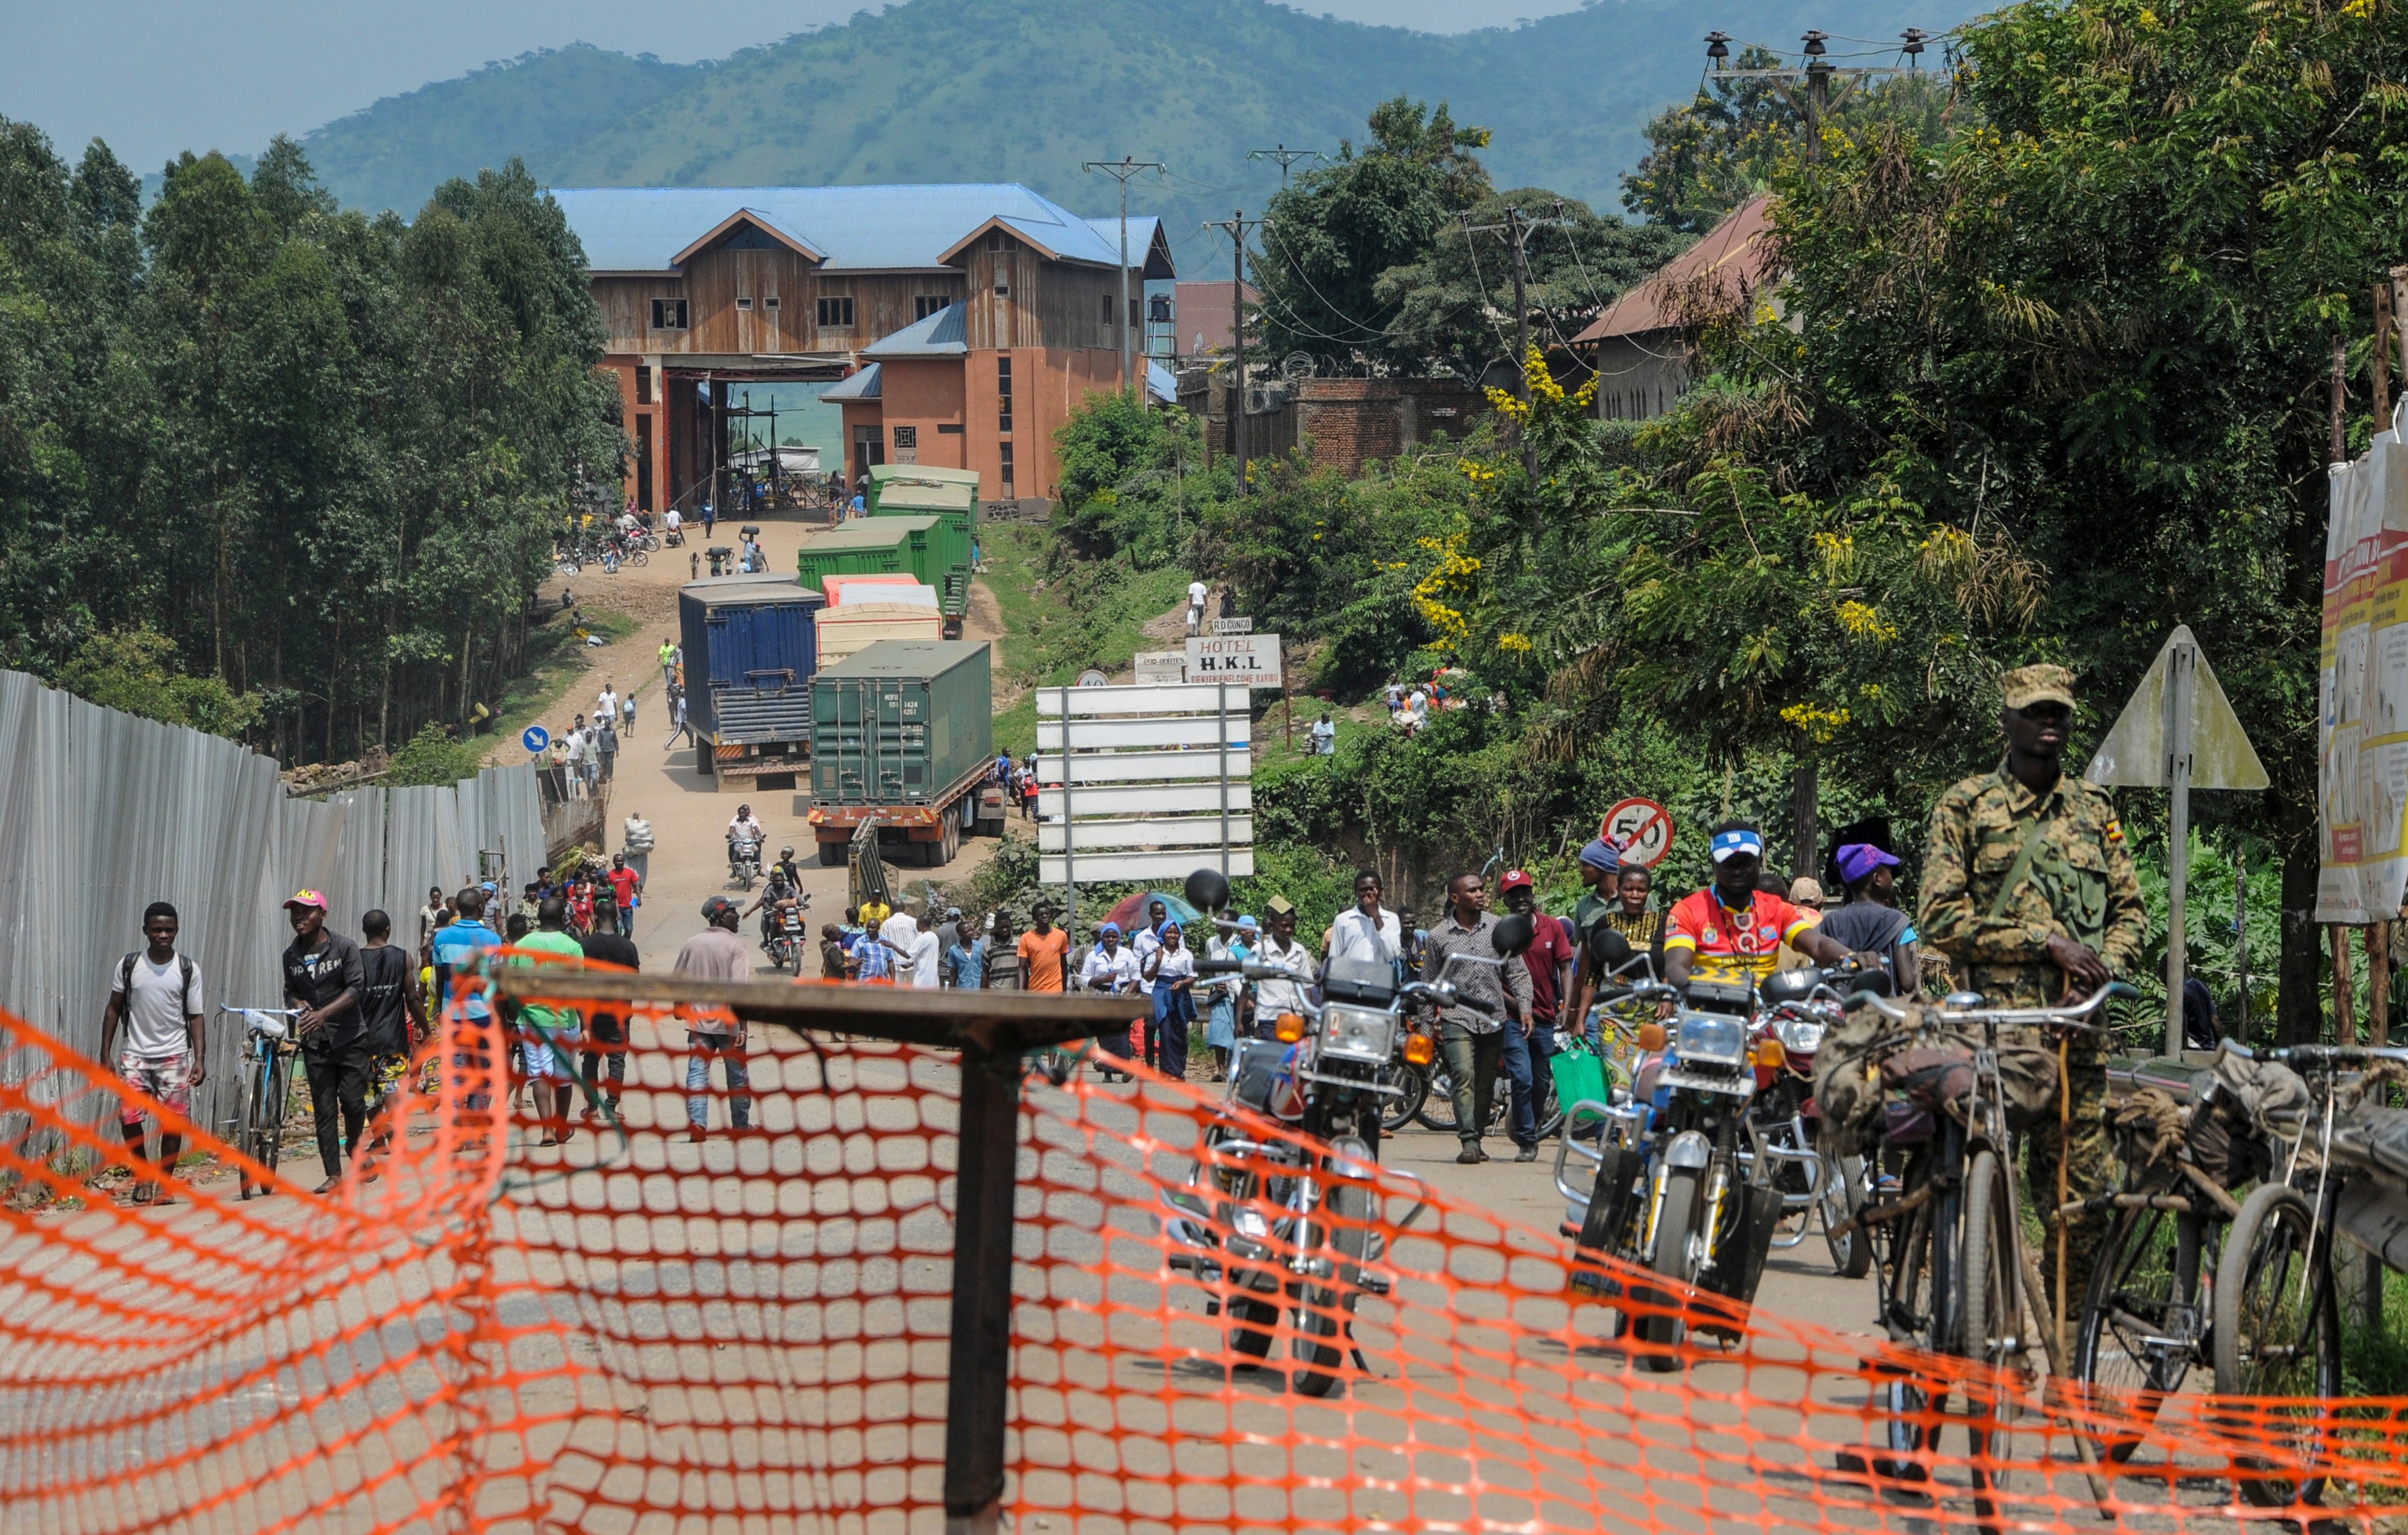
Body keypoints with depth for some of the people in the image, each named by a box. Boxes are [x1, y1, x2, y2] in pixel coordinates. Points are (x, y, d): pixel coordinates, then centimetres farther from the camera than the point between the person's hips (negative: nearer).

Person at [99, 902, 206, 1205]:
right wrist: (105, 1053, 4)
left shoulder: (188, 970, 1)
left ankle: (164, 1181, 12)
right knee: (128, 1116, -12)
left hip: (174, 1056, 0)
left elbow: (195, 1017, 3)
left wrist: (200, 1060, -5)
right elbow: (114, 1008, 9)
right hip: (136, 1054, 0)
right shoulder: (129, 965, 3)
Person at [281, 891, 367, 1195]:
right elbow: (290, 992, 16)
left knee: (353, 1101, -7)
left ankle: (354, 1144, 24)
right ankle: (334, 1173, 3)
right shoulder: (291, 955, 7)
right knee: (323, 1109, -1)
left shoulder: (345, 948, -5)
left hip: (349, 1036, -3)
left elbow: (354, 990, -12)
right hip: (314, 1042, 3)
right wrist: (299, 1005, -9)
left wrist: (323, 1014, -25)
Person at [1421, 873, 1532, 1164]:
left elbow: (1517, 971, 9)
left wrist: (1524, 1006, -2)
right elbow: (1429, 983, 11)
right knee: (1464, 1077, -18)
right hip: (1457, 1017, -3)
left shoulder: (1497, 928, 6)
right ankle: (1469, 1141, -24)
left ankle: (1477, 1138, 18)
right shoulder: (1438, 936, 2)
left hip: (1494, 1019, 3)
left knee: (1486, 1085, 7)